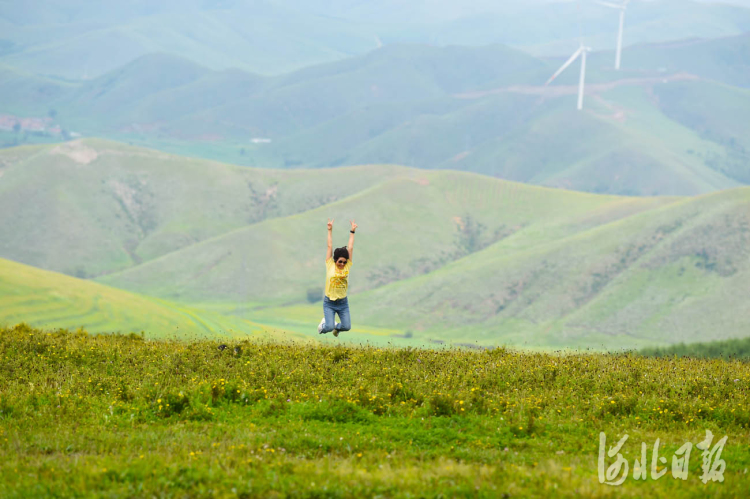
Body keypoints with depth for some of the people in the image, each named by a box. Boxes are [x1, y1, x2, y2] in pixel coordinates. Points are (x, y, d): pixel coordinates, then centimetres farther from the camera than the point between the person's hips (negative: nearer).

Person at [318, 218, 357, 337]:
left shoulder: (347, 267, 0)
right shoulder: (330, 266, -5)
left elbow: (350, 248, 2)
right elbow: (330, 246, -3)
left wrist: (352, 232, 4)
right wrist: (330, 230, -2)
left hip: (343, 302, 3)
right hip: (329, 303, -3)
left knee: (347, 326, -1)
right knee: (329, 327, -12)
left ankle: (337, 327, 35)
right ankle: (323, 324, 26)